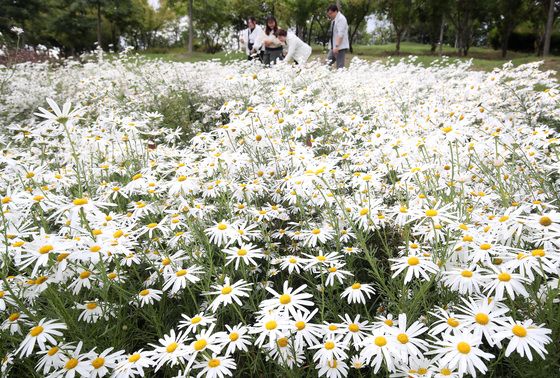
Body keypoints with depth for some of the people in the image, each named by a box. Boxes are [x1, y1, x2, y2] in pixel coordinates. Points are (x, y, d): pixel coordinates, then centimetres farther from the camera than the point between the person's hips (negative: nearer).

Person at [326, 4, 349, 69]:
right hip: (334, 46, 10)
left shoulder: (341, 19, -14)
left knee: (340, 66, -10)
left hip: (340, 47, -10)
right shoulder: (334, 20, 14)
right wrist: (333, 46, 17)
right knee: (328, 63, 8)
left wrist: (337, 46, -28)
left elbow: (340, 34, -23)